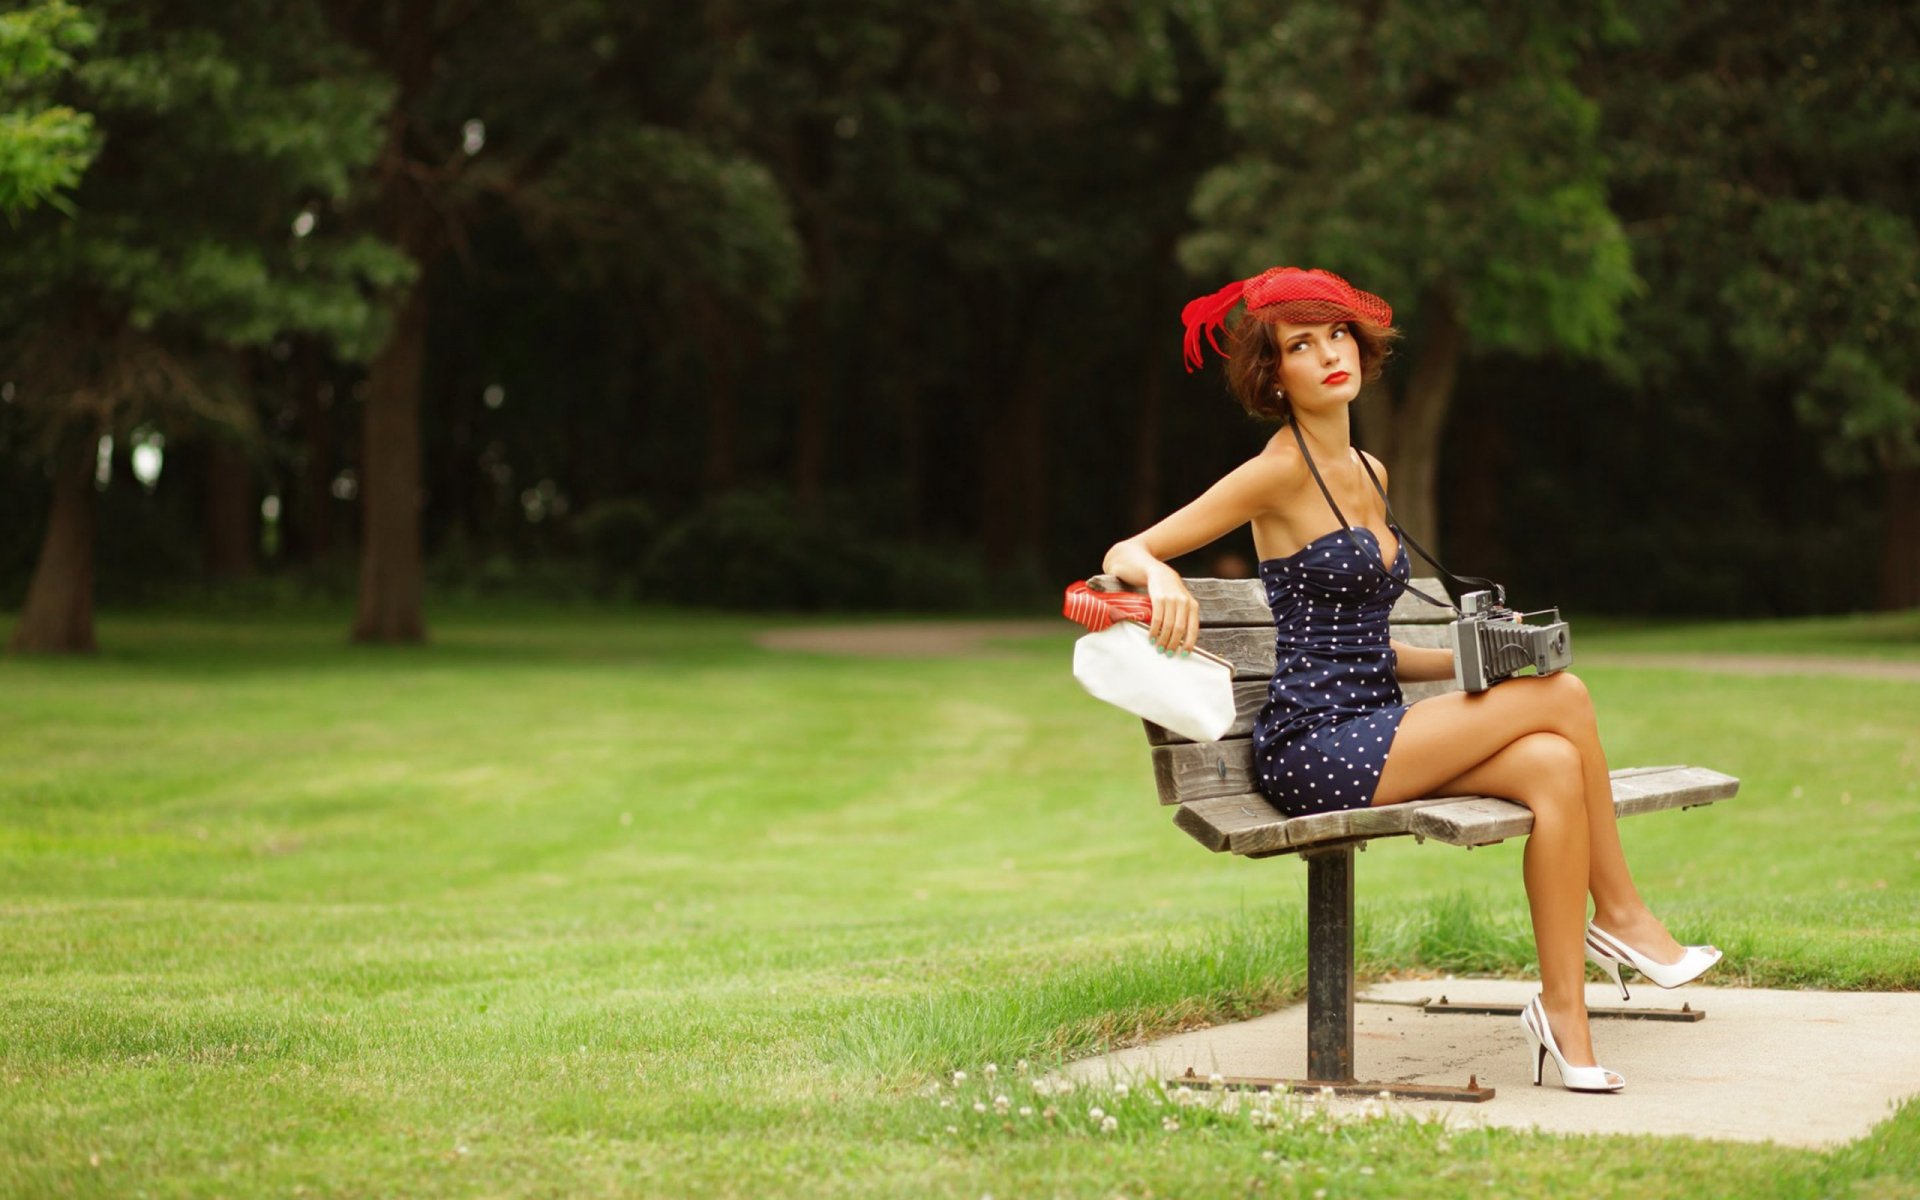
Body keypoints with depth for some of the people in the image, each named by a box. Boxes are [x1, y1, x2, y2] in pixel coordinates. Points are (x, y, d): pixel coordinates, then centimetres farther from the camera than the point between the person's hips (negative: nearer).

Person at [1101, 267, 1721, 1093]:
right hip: (1312, 750, -7)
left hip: (1375, 734, 7)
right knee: (1562, 695, -16)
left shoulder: (1369, 473, 16)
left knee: (1554, 765, -19)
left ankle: (1564, 1014, -16)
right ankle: (1621, 915, -3)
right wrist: (1161, 575, -33)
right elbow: (1125, 552, -10)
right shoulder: (1281, 470, -7)